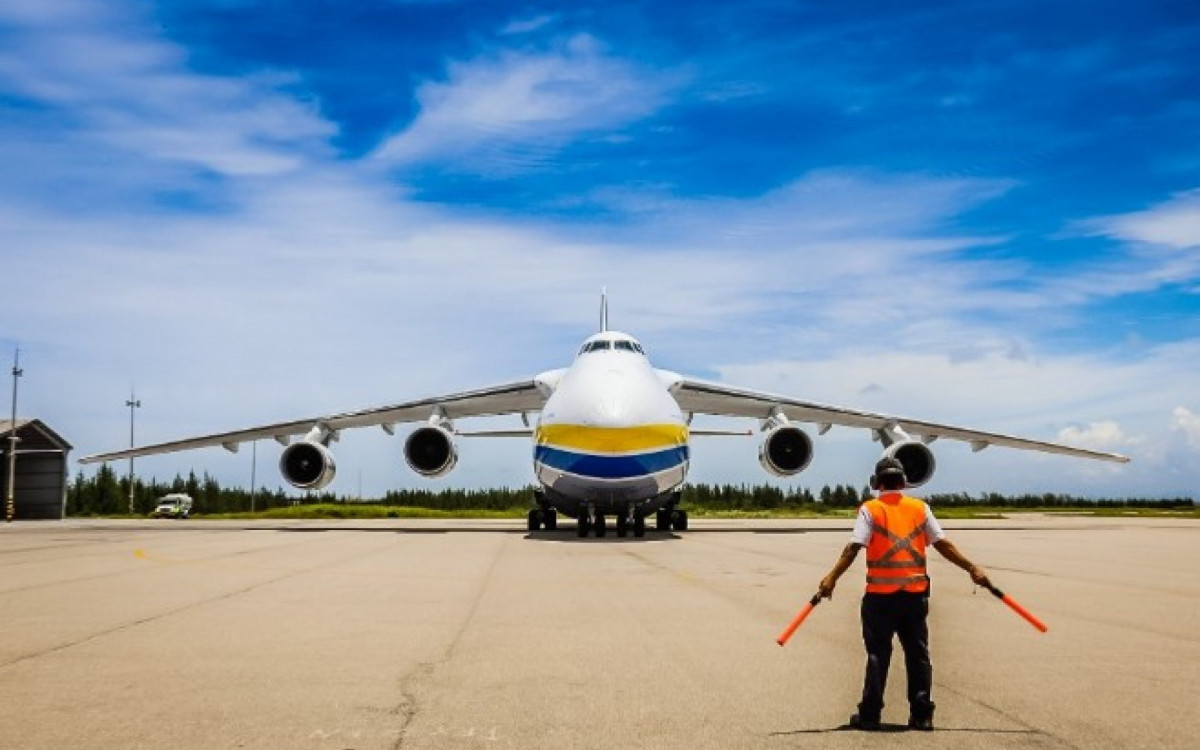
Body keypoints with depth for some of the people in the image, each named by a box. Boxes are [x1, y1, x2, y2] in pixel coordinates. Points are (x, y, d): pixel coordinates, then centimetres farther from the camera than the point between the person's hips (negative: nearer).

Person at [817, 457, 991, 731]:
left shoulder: (870, 509, -2)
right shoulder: (920, 508, 7)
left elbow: (854, 547, -13)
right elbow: (942, 544, 3)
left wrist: (832, 577, -16)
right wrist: (972, 568, 9)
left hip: (880, 594, -2)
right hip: (915, 593, 2)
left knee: (878, 654, 5)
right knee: (918, 654, 11)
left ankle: (870, 715, 7)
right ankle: (922, 715, 12)